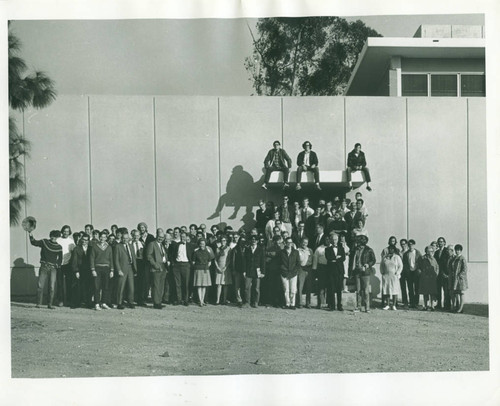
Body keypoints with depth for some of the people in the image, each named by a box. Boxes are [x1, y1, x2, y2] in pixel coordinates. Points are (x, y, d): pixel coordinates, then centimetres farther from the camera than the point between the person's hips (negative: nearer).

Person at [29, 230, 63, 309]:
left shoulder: (59, 247, 8)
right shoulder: (44, 242, 6)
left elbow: (60, 258, 17)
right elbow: (34, 242, 11)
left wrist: (58, 264, 1)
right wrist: (31, 235, -2)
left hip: (53, 268, 1)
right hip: (44, 267, -1)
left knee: (52, 287, -3)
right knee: (40, 285, -6)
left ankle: (50, 304, 4)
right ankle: (39, 303, 1)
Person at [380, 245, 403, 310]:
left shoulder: (397, 257, 3)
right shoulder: (384, 257, 10)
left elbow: (400, 266, 2)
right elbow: (381, 265, 17)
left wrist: (397, 273, -7)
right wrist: (382, 272, 7)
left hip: (394, 276, -2)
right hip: (386, 276, 2)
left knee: (394, 290, -4)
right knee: (386, 290, 1)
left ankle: (394, 305, -1)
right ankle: (387, 305, 7)